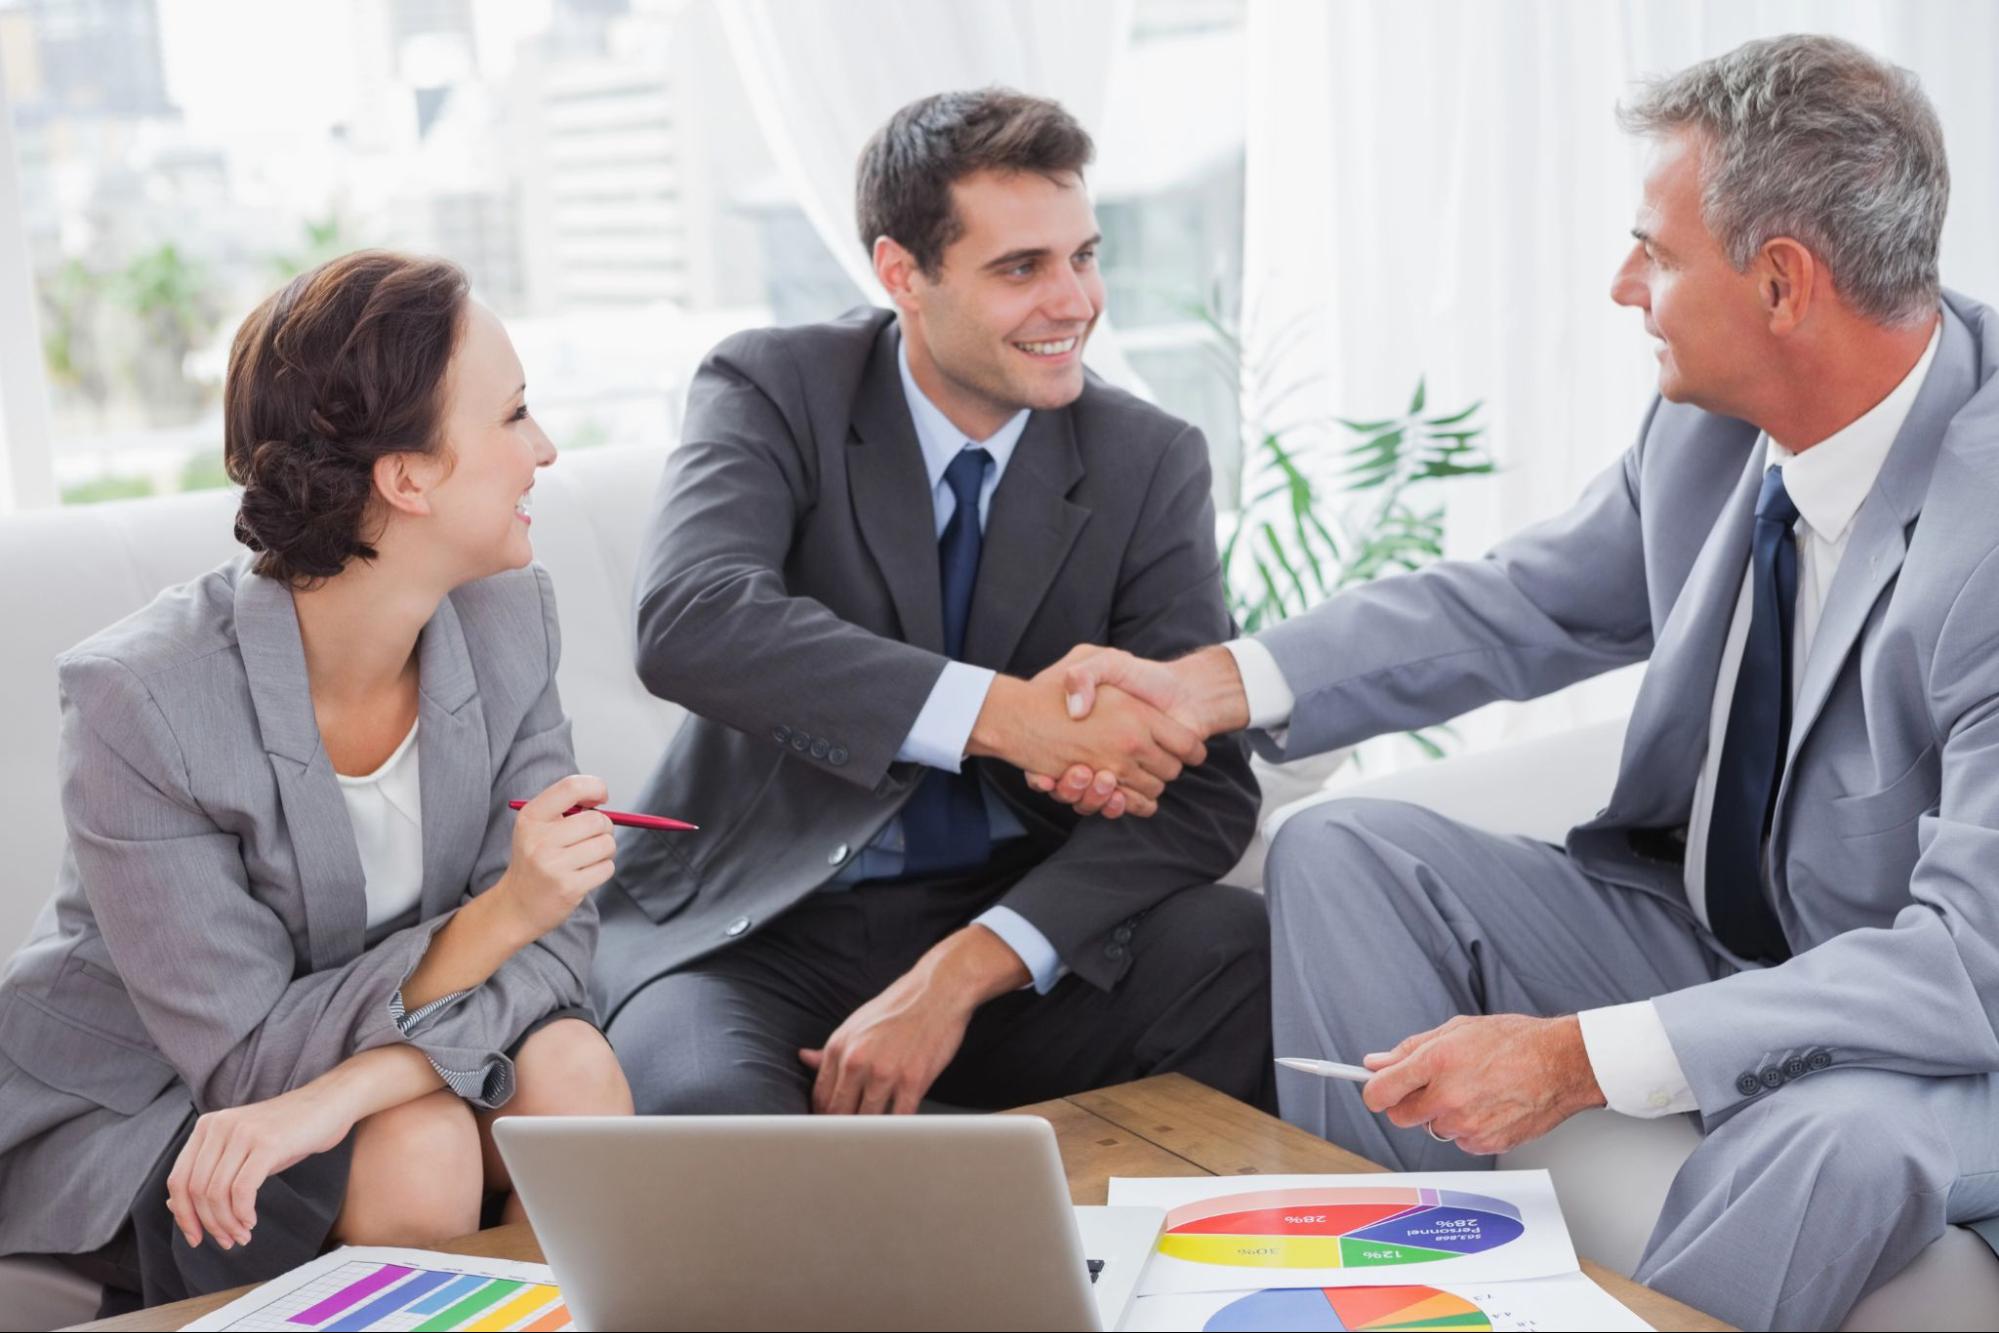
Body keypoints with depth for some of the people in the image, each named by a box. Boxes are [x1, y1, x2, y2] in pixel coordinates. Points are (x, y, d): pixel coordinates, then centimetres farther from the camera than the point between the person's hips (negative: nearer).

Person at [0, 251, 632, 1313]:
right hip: (133, 1099, -4)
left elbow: (550, 938, -16)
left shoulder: (508, 617, -13)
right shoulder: (142, 698, -28)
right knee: (423, 1155, -30)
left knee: (567, 1069, -24)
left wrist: (347, 1089, -33)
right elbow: (245, 1054, -23)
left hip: (393, 1032, 5)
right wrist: (493, 920, -36)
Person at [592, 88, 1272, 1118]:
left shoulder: (1150, 462, 0)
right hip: (759, 925, -2)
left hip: (1011, 916, 3)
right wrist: (1005, 713, -32)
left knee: (1274, 975, -25)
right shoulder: (774, 390, -5)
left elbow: (1201, 790, -8)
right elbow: (689, 624, -25)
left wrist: (958, 975, -21)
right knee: (710, 1112, -35)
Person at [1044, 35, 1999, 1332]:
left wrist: (1580, 1058, -36)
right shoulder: (1717, 421, -10)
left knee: (1837, 1131, -38)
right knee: (1343, 848, -6)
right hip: (1695, 922, 7)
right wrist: (1207, 686, -8)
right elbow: (1518, 603, 4)